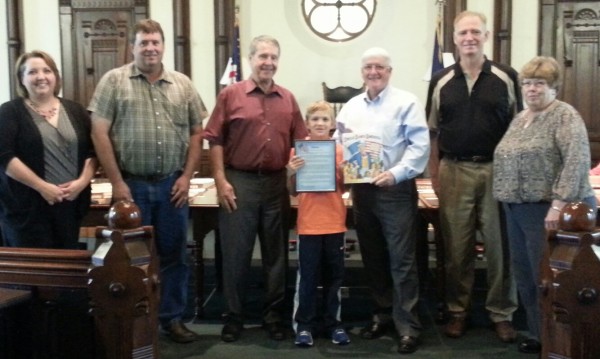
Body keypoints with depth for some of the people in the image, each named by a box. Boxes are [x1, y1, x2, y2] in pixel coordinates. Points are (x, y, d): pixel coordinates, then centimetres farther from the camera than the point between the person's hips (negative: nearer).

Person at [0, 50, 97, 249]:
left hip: (70, 203, 4)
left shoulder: (75, 110, 10)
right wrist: (41, 186, -17)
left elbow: (93, 151, 9)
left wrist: (83, 181, -8)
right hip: (28, 207, -4)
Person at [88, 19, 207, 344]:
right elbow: (99, 133, -5)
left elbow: (196, 133, 9)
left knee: (173, 254, 10)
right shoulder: (114, 80, -1)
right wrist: (117, 182, -10)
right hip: (131, 184, -2)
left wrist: (186, 176, 0)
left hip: (172, 185, 3)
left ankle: (172, 317, 25)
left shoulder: (183, 84, 8)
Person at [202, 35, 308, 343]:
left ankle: (273, 315, 24)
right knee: (236, 253, 4)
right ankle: (233, 317, 18)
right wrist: (221, 181, -10)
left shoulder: (288, 99, 9)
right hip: (239, 182, -3)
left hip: (277, 183, 3)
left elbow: (300, 141, 12)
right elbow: (215, 140, -3)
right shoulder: (230, 94, -1)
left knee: (276, 253, 11)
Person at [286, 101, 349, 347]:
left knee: (334, 276, 11)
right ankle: (304, 325, 15)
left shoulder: (340, 151, 2)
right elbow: (293, 192, 2)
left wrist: (345, 172, -11)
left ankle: (333, 323, 23)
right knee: (307, 276, 4)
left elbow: (343, 188, 7)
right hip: (308, 225, -2)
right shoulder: (298, 151, -1)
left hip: (335, 223, 2)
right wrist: (291, 173, -16)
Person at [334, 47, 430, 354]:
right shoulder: (350, 107, 14)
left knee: (401, 260, -3)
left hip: (396, 190, -6)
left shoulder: (406, 102, -3)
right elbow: (338, 143, 16)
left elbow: (420, 145, -11)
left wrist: (397, 173, -21)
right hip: (361, 189, 6)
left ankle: (407, 326, 6)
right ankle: (383, 313, 29)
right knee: (372, 257, 14)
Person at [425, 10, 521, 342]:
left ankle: (502, 313, 18)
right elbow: (433, 132, 8)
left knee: (499, 245, 5)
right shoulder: (441, 81, 5)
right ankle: (457, 311, 20)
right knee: (456, 246, 8)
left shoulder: (506, 78, 1)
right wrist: (434, 174, 2)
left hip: (497, 171, -1)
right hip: (454, 171, 1)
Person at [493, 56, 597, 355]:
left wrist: (559, 204, -25)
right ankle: (537, 334, 26)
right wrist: (507, 198, 14)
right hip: (517, 209, 8)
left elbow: (578, 161, -20)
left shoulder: (565, 116, -9)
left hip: (547, 209, -8)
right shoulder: (519, 118, 15)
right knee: (524, 273, 12)